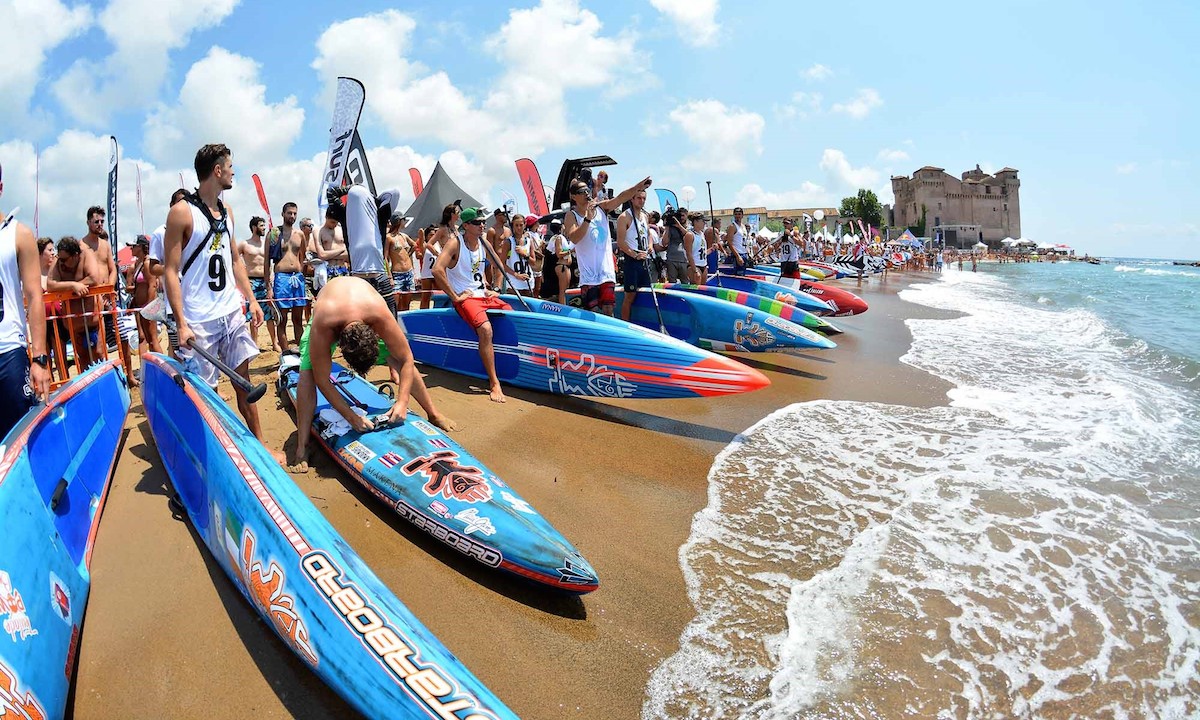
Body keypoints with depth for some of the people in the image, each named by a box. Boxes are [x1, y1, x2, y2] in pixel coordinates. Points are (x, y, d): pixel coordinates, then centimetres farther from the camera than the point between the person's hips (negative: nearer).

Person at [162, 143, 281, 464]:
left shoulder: (226, 211, 11)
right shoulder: (182, 212, -10)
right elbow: (170, 271, -12)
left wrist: (252, 300, 13)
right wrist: (181, 323, -17)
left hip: (232, 312, 6)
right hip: (200, 320, -6)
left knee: (243, 379, 10)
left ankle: (259, 443, 19)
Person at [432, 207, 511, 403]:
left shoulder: (484, 243, 11)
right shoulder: (455, 243, -9)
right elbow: (437, 270, -22)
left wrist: (494, 289, 15)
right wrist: (454, 296, -19)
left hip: (484, 295, 7)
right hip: (465, 298, -7)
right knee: (486, 329, -32)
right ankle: (494, 383, -29)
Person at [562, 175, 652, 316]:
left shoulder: (601, 207, 8)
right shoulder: (571, 216, -3)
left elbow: (621, 198, -7)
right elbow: (574, 238, -19)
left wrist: (638, 187, -22)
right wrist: (588, 219, -25)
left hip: (607, 270, 3)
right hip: (589, 273, -3)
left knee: (608, 310, 4)